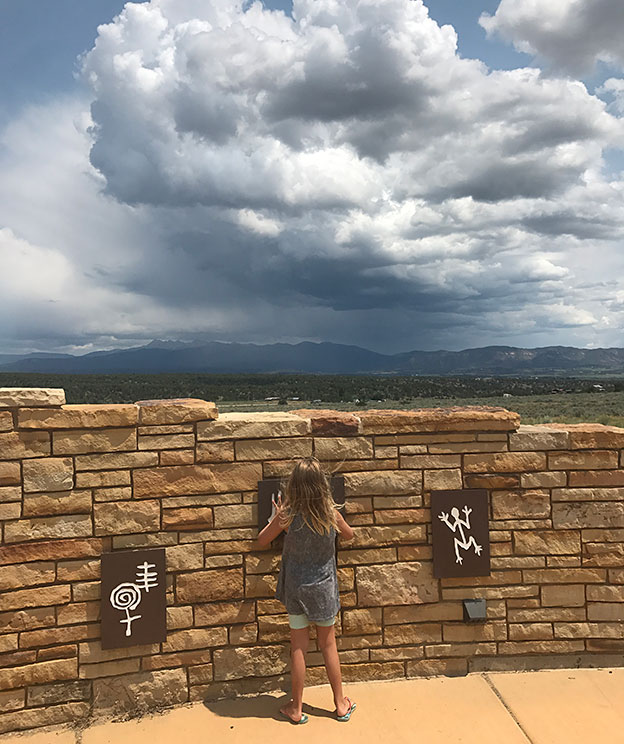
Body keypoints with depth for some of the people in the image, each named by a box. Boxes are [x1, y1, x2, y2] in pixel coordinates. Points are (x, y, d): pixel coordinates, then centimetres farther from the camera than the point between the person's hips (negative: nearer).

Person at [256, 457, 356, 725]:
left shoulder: (288, 515, -19)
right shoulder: (331, 513, -15)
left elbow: (262, 541, -4)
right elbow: (349, 534, 6)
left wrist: (276, 516, 4)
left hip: (296, 589, -1)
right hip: (324, 587, 1)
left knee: (298, 647, 12)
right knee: (328, 644, 17)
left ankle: (296, 708, 25)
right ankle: (341, 704, 29)